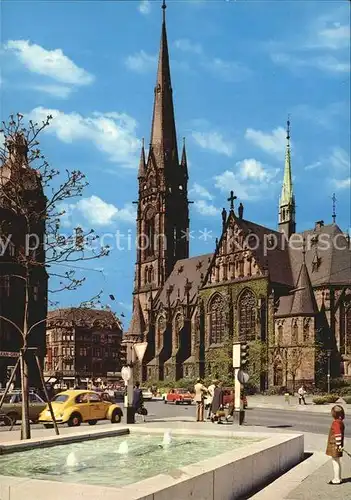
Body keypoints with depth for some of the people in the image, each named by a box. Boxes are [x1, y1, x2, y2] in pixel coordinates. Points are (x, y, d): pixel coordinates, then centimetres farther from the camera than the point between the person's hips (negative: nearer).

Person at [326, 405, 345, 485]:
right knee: (337, 462, 18)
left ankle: (337, 480, 7)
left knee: (335, 462, 0)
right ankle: (338, 478, 27)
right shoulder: (340, 422, 8)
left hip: (335, 446, -10)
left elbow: (338, 435, -25)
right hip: (337, 445, 10)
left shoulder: (336, 423, -22)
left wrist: (338, 445, -23)